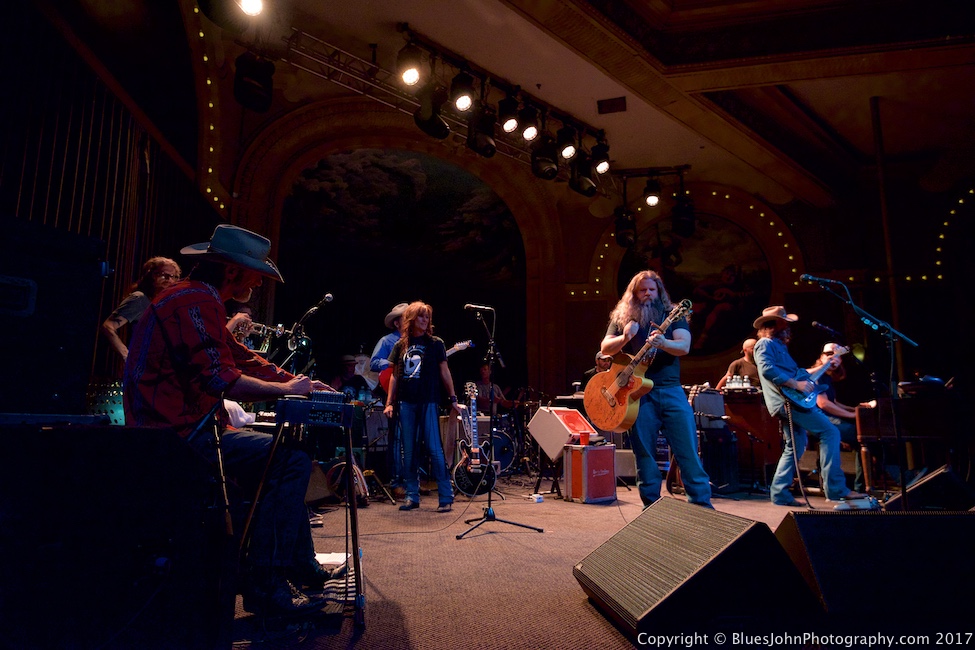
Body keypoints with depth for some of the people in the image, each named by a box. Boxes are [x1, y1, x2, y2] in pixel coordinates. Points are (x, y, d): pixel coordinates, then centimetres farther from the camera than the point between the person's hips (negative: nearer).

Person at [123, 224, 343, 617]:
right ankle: (265, 583, -12)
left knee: (283, 453, 17)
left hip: (183, 428, 11)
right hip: (178, 436, -11)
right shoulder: (197, 300, -15)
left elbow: (243, 359, 19)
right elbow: (220, 379, -27)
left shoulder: (199, 300, 19)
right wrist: (284, 389, -15)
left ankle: (299, 564, 20)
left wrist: (300, 382, 8)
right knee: (292, 458, -19)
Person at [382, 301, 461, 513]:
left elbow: (444, 372, 4)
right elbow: (395, 376, 12)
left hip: (428, 401, -3)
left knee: (434, 449, -6)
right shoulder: (400, 345, 10)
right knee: (409, 452, 7)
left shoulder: (435, 343, 3)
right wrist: (389, 403, 7)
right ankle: (412, 497, 17)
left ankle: (446, 497, 1)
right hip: (406, 402, 3)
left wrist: (453, 399, 0)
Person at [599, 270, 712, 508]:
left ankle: (701, 502, 11)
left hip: (671, 390, 0)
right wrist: (624, 338, -17)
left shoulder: (672, 316, 9)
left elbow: (685, 346, -7)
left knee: (688, 450, 0)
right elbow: (605, 349, 3)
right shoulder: (622, 318, 12)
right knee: (644, 452, 4)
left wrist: (663, 343, -29)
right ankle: (651, 505, 15)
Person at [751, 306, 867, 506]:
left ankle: (779, 493, 13)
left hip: (790, 402, 10)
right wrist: (796, 384, -23)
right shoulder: (765, 344, -7)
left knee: (794, 447, 12)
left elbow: (796, 372, 26)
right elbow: (767, 369, -24)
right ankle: (835, 488, -9)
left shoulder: (779, 346, 24)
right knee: (830, 431, -9)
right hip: (786, 401, -10)